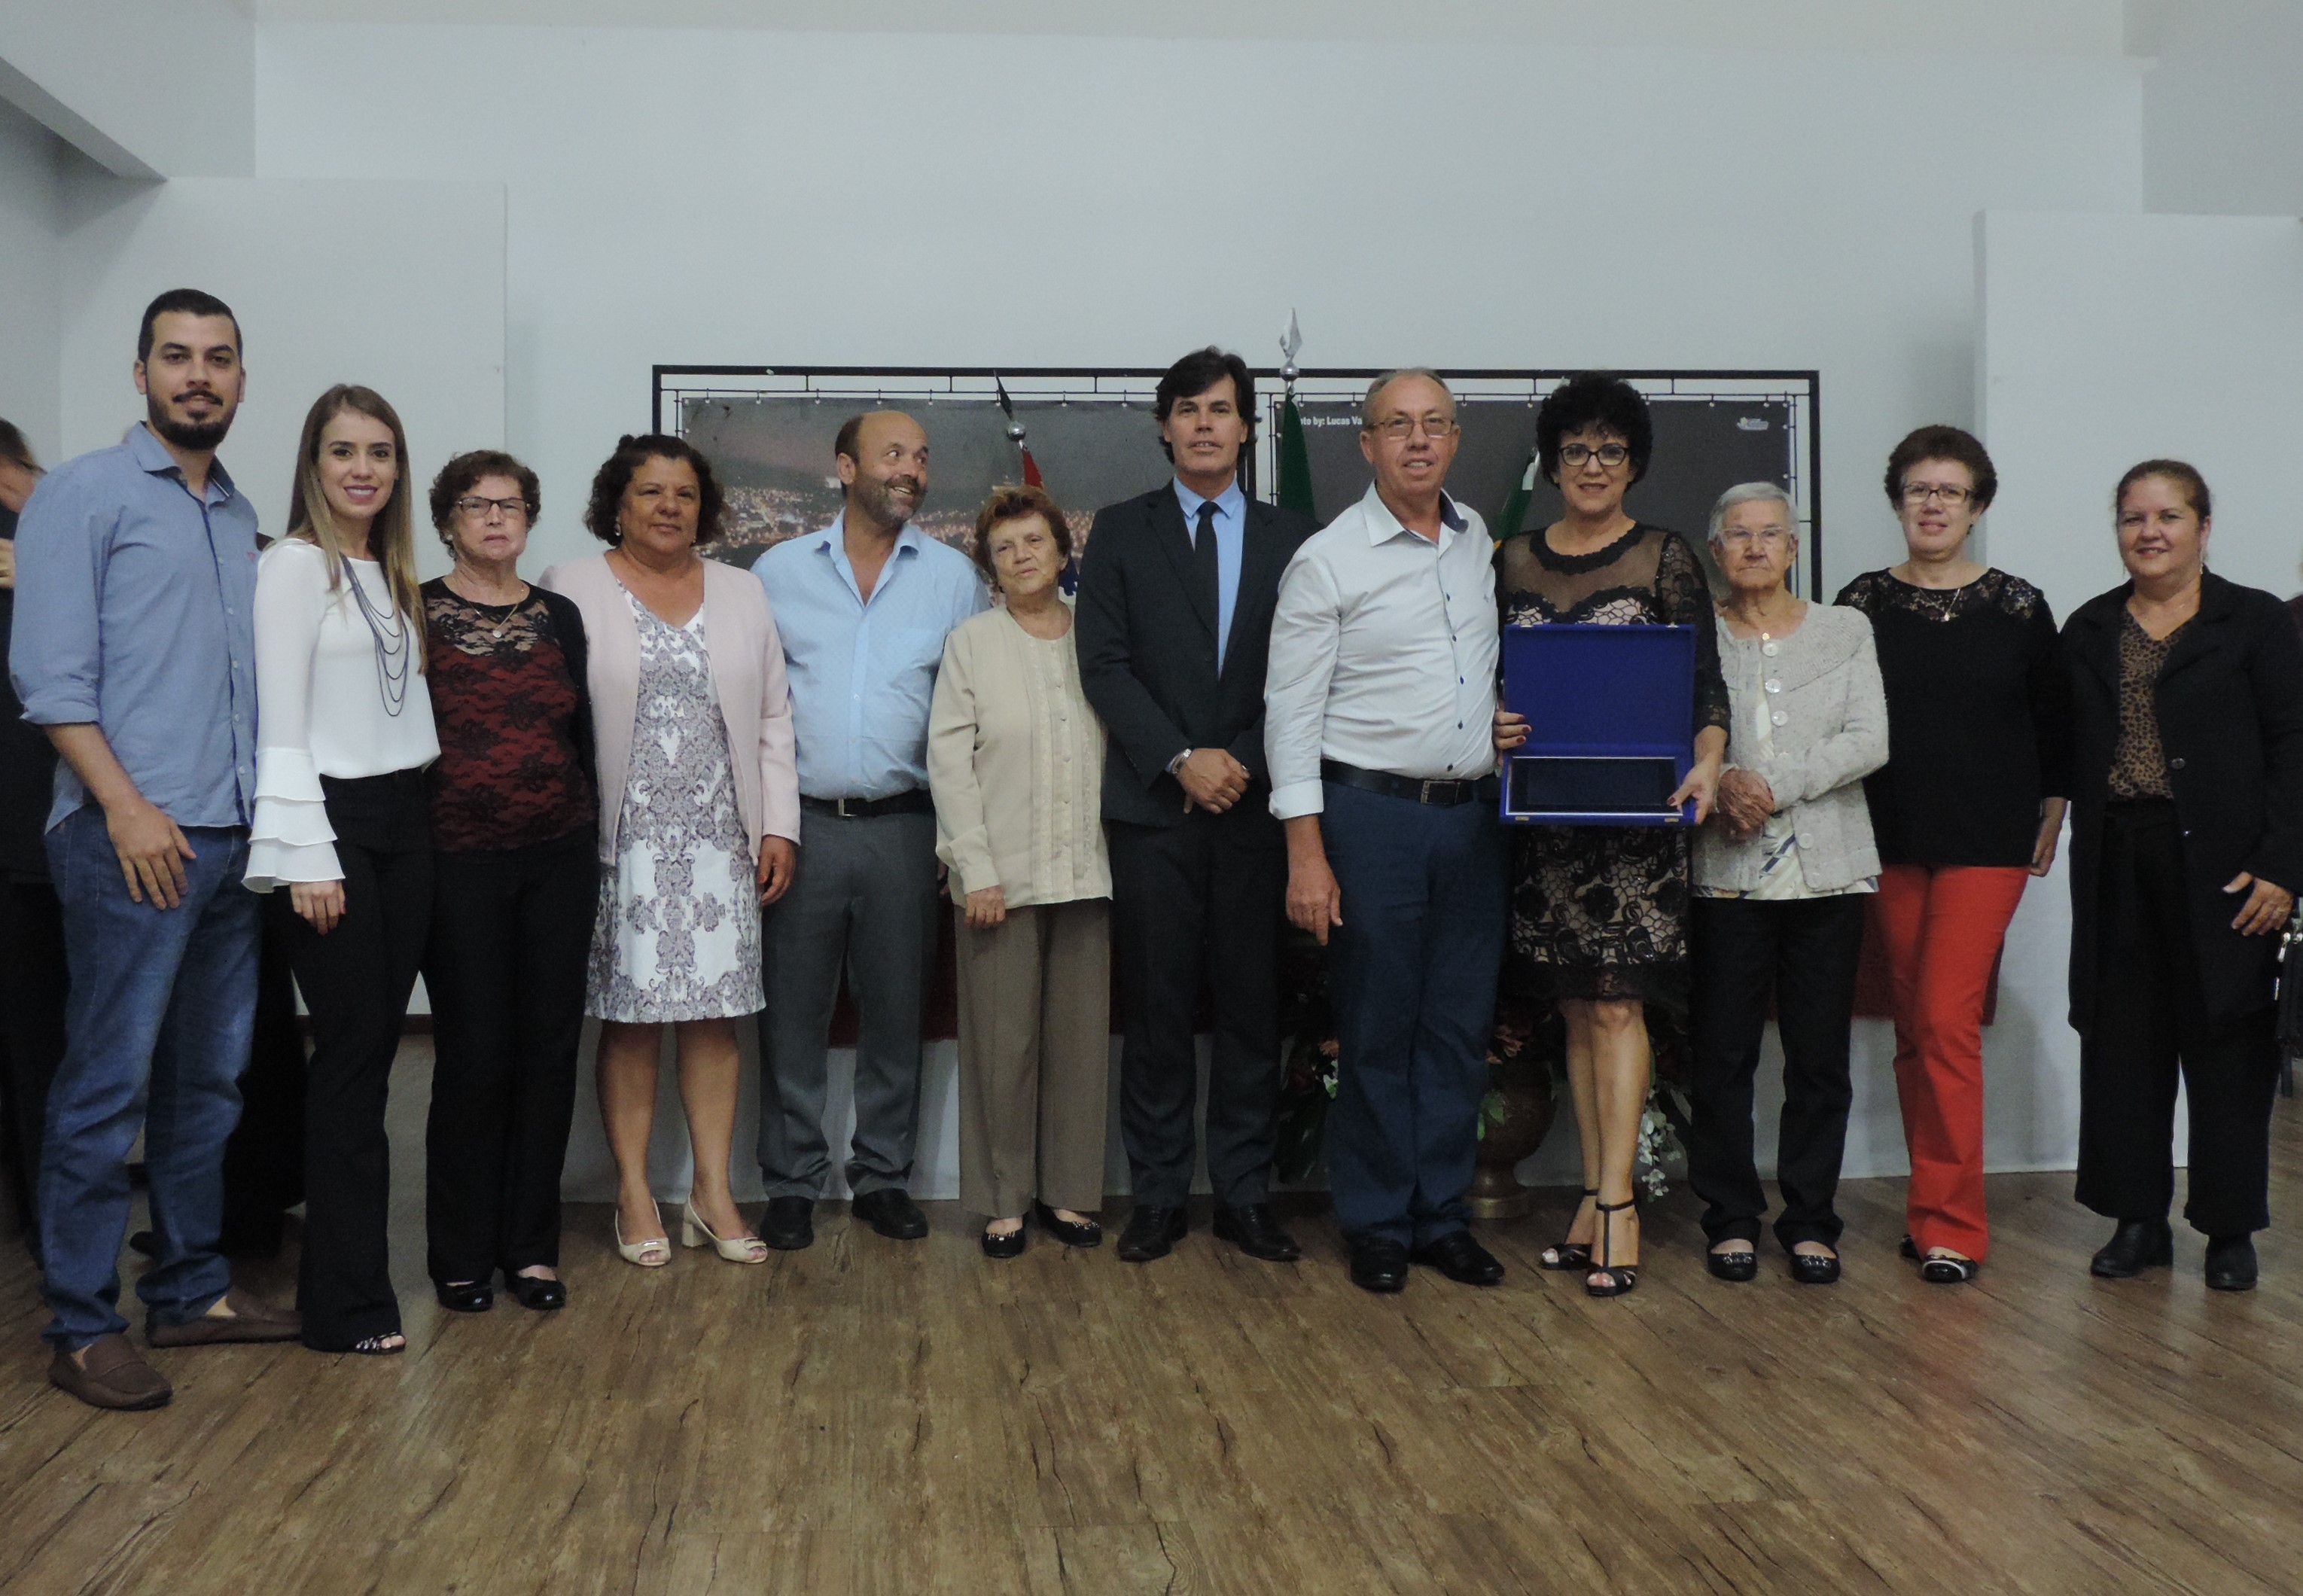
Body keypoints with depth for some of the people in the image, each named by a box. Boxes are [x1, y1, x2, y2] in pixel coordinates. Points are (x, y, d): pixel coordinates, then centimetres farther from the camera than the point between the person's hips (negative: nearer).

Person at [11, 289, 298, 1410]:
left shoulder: (241, 517, 18)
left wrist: (263, 806, 9)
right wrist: (128, 807, -15)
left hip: (231, 842, 7)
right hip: (132, 837, -7)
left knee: (208, 1079, 12)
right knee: (108, 1087, -3)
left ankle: (191, 1289, 23)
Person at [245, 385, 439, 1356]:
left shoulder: (393, 574, 15)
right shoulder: (294, 565, -7)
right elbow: (281, 721, -12)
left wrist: (414, 814, 8)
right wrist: (308, 858, -16)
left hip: (403, 819, 7)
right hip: (333, 819, -7)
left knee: (372, 1050, 8)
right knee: (353, 1052, -6)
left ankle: (345, 1268, 17)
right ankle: (347, 1303, 2)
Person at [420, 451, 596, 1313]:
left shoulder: (559, 617, 10)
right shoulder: (415, 613, 0)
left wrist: (590, 842, 12)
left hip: (558, 861, 4)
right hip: (460, 862, -3)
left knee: (550, 1048, 5)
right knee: (473, 1054, -1)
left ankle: (530, 1244, 16)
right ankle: (462, 1253, 13)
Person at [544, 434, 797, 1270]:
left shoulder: (740, 593, 14)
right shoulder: (573, 589, 3)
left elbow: (774, 719, 13)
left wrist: (778, 827, 5)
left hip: (720, 840, 3)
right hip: (624, 843, -3)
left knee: (715, 1017, 4)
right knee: (631, 1019, 0)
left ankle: (713, 1193, 13)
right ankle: (635, 1195, 11)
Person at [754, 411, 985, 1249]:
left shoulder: (952, 575, 5)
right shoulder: (778, 570, 5)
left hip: (904, 824, 1)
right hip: (801, 823, 0)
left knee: (896, 1010, 8)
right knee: (792, 1013, 4)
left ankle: (882, 1176, 21)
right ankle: (792, 1185, 16)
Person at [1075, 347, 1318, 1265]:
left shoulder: (1292, 539, 9)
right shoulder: (1121, 532, 7)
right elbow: (1104, 664, -2)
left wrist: (1245, 760, -9)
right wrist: (1181, 759, -12)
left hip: (1254, 807, 1)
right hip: (1153, 806, -1)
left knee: (1253, 1008, 5)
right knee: (1157, 1009, 3)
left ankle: (1244, 1195, 14)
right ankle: (1157, 1196, 12)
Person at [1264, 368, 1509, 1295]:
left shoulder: (1480, 541, 10)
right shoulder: (1328, 560, -6)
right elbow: (1291, 712, -8)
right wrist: (1306, 853, -13)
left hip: (1472, 813, 5)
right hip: (1372, 812, -4)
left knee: (1460, 1027, 8)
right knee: (1377, 1033, 3)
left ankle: (1443, 1214, 20)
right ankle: (1378, 1224, 15)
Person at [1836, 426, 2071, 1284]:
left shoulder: (2018, 607, 3)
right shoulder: (1862, 604, 5)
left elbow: (2056, 722, 11)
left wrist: (2051, 818, 8)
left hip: (1988, 843, -2)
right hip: (1890, 842, 2)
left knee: (1947, 1020, -12)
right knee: (1913, 1027, 7)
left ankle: (1951, 1225, -7)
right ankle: (1932, 1207, 17)